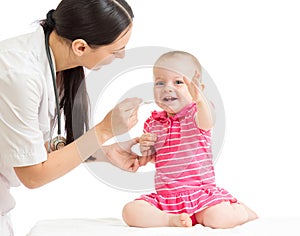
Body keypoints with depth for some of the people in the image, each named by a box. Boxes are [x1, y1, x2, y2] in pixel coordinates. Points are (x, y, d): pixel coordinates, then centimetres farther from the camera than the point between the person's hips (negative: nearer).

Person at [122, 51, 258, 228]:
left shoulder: (195, 113, -6)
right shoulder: (153, 123, 7)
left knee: (219, 218, -26)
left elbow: (206, 122, -33)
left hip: (201, 192, -3)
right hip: (165, 197, 3)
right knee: (130, 212, -18)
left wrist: (200, 100, -55)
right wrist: (145, 150, -5)